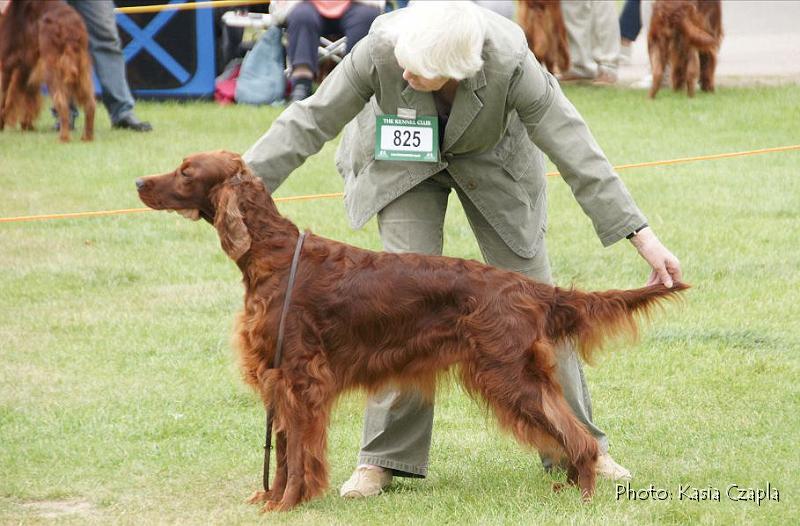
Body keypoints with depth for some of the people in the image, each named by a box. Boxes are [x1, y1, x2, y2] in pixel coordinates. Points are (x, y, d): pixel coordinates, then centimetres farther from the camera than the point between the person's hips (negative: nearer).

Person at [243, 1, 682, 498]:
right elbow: (312, 120, -24)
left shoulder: (511, 64, -38)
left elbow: (576, 150, -32)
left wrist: (642, 237, -33)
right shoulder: (383, 47, -35)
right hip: (403, 162, 0)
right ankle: (384, 458, -4)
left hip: (492, 162, 0)